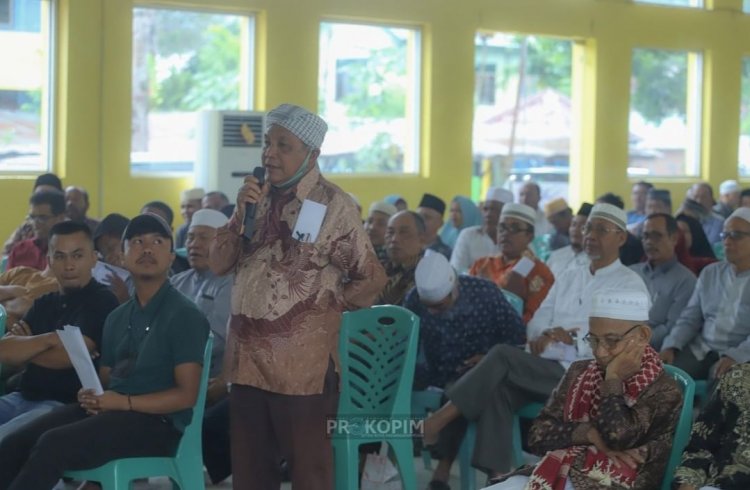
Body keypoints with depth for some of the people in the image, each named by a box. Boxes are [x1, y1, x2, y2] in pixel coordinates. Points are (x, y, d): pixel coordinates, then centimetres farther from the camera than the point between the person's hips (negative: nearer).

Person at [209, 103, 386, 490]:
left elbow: (373, 278, -5)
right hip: (248, 357, 6)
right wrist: (240, 212, -7)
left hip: (301, 363, -6)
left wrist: (325, 306, -1)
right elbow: (218, 264, 5)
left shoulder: (332, 205, -8)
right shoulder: (256, 198, 10)